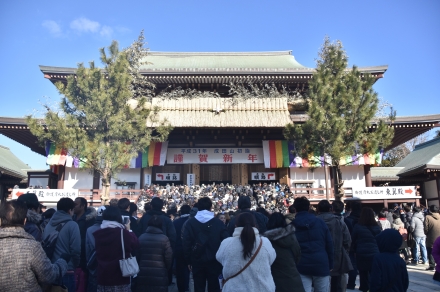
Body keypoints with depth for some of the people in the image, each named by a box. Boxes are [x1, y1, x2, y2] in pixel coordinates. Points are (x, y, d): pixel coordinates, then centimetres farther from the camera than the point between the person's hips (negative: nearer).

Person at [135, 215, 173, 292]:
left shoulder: (141, 237, 0)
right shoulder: (164, 238, -10)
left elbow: (137, 256, 8)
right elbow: (169, 257, -7)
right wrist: (167, 268, 12)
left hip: (142, 275, 3)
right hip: (159, 275, -3)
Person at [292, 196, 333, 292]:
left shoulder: (292, 225, 0)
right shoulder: (320, 222, 3)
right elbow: (329, 244, 4)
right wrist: (330, 265, 10)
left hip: (301, 266, -1)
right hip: (321, 264, 1)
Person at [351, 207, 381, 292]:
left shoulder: (357, 227, -6)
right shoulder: (377, 227, 0)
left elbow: (353, 241, 2)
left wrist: (355, 251, 18)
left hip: (362, 255, -2)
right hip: (375, 255, 2)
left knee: (363, 276, 8)